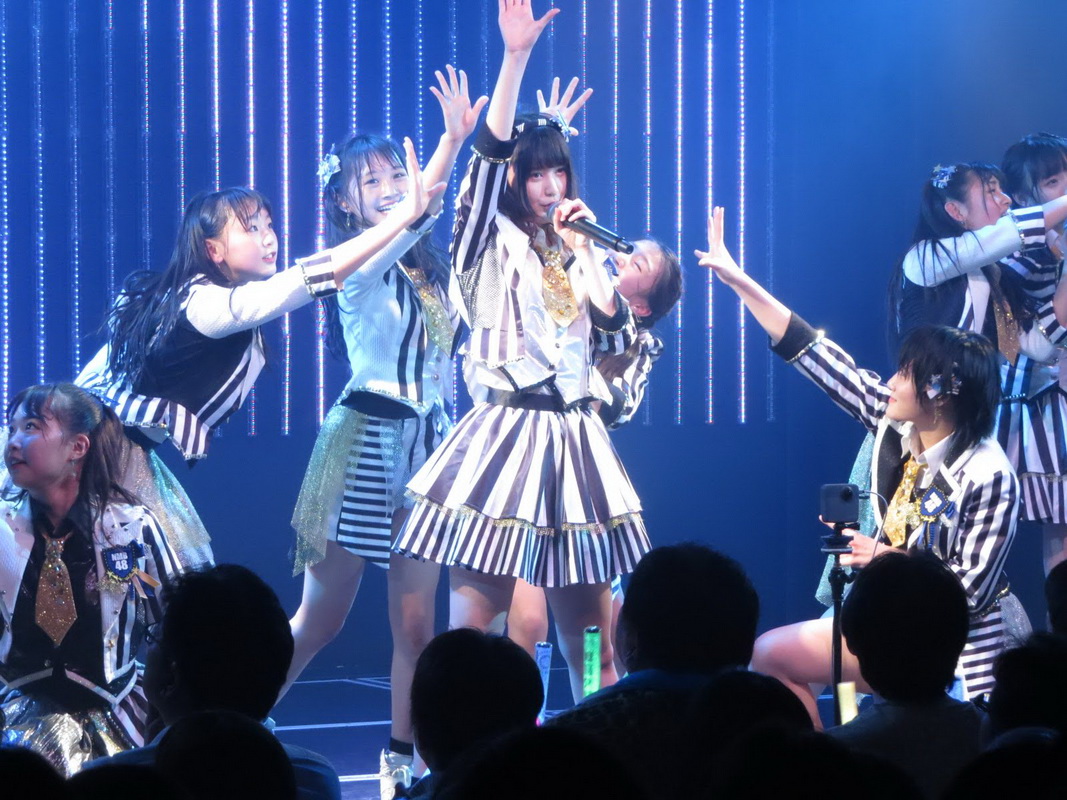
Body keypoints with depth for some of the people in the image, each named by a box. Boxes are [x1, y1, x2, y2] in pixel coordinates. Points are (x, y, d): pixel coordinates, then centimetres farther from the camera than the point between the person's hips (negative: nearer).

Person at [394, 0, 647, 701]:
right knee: (474, 616, -10)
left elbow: (617, 335, 6)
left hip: (576, 442, 5)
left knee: (591, 624, 5)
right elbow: (489, 154, -13)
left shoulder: (577, 252, 18)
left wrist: (587, 248, 2)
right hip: (504, 432, -5)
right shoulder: (488, 243, 3)